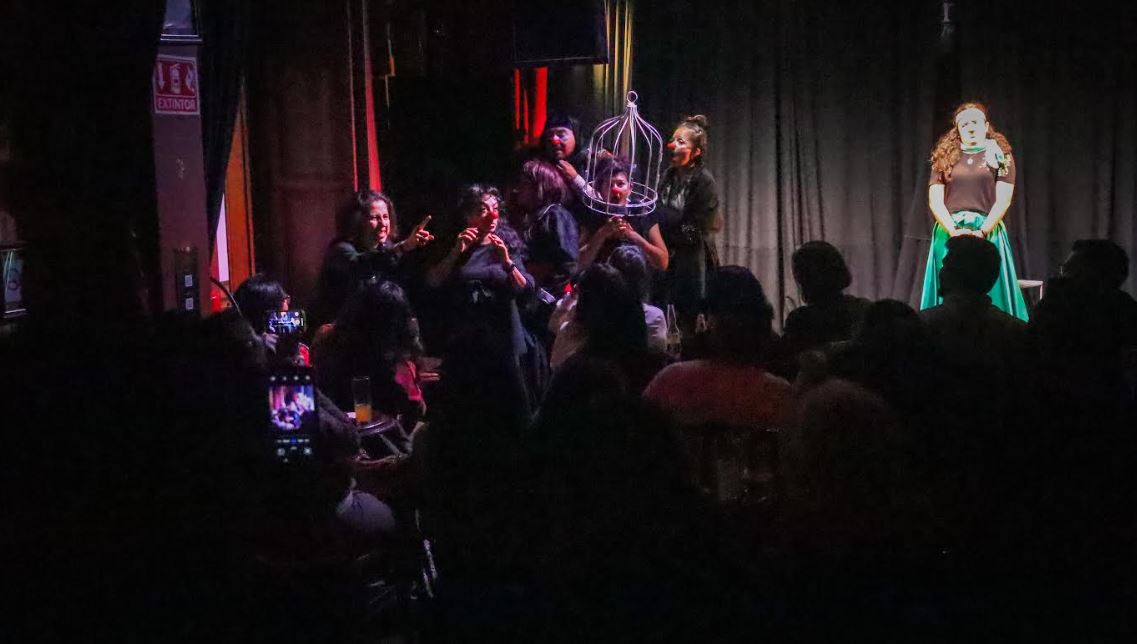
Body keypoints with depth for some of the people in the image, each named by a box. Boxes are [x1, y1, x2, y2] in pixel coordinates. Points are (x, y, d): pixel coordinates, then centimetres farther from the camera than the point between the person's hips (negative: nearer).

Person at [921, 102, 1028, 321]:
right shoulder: (944, 157, 11)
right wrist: (953, 230, -12)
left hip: (987, 235, -1)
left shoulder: (1000, 156, 7)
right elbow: (935, 200, 3)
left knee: (988, 298, -2)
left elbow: (1003, 200, -2)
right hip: (949, 235, 2)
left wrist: (982, 231, -14)